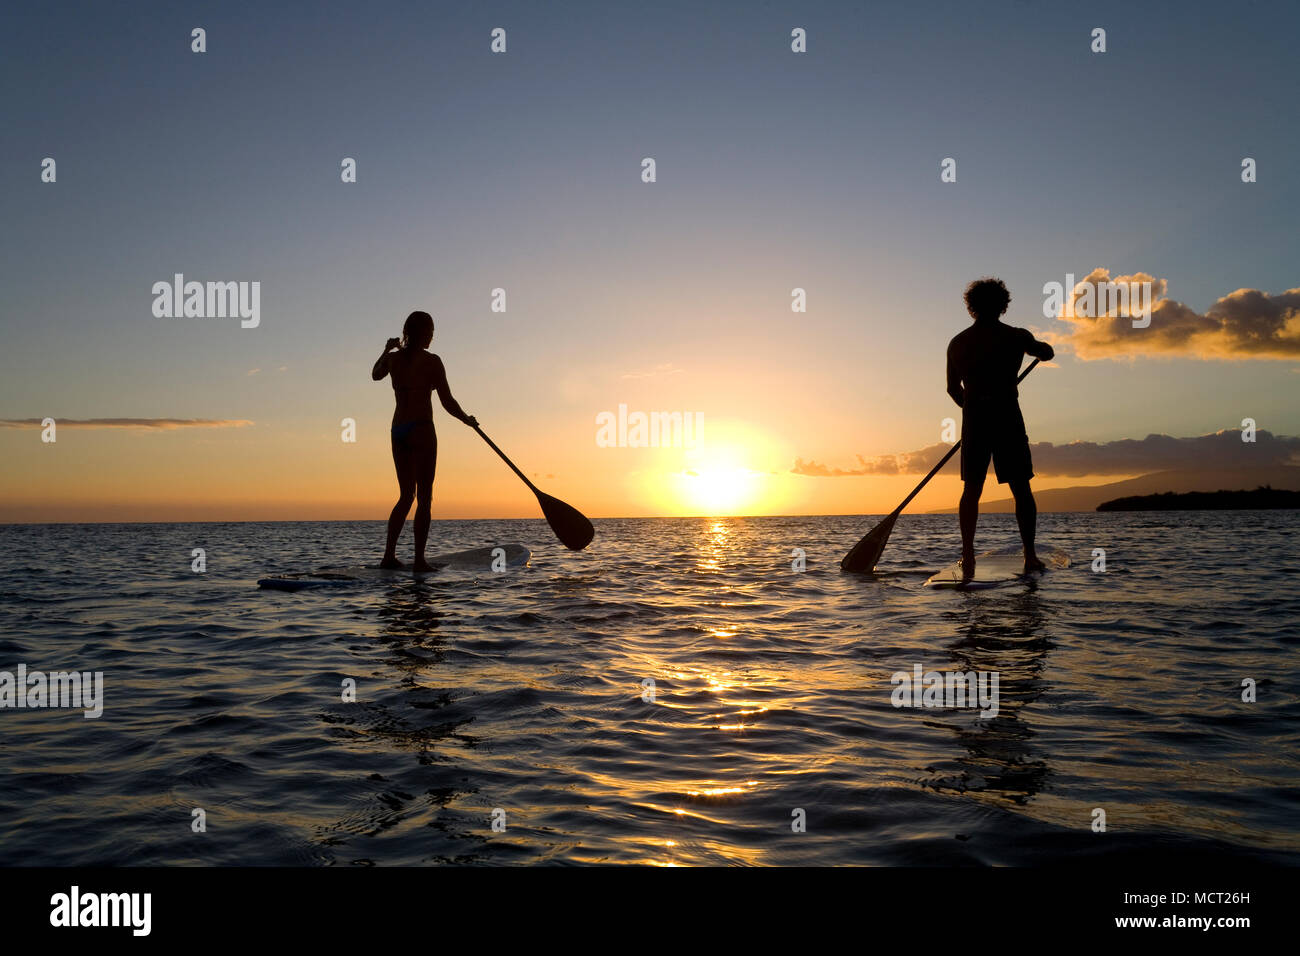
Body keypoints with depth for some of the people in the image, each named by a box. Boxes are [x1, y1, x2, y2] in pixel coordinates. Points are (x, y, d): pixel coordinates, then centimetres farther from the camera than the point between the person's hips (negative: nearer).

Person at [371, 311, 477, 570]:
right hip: (421, 429, -6)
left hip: (397, 430, 6)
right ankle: (419, 560, -4)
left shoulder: (393, 358, 9)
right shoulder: (431, 361, -8)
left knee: (406, 495, 16)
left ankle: (389, 556, 11)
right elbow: (447, 402, -8)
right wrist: (468, 420, 9)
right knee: (424, 497, -2)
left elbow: (375, 375, 32)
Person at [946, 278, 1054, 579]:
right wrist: (1040, 347, 45)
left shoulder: (957, 343, 8)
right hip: (1007, 418, -2)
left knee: (971, 489, 7)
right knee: (1021, 489, 6)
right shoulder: (1016, 337, 1)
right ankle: (1030, 556, 6)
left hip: (974, 419, 2)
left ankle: (968, 556, -3)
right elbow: (1046, 353, 22)